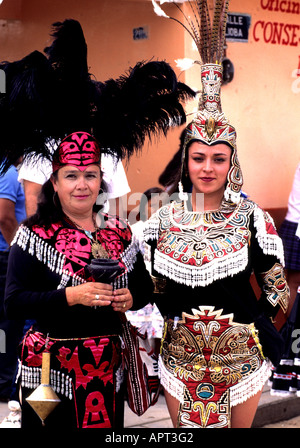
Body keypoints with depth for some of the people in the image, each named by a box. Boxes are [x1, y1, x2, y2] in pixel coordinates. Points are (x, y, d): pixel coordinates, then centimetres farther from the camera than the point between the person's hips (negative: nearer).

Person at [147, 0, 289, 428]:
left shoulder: (252, 218, -8)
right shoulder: (163, 219, -2)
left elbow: (276, 289, -2)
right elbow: (155, 286, 9)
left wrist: (245, 324, -2)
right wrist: (181, 321, 2)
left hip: (240, 357, -2)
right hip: (180, 357, 2)